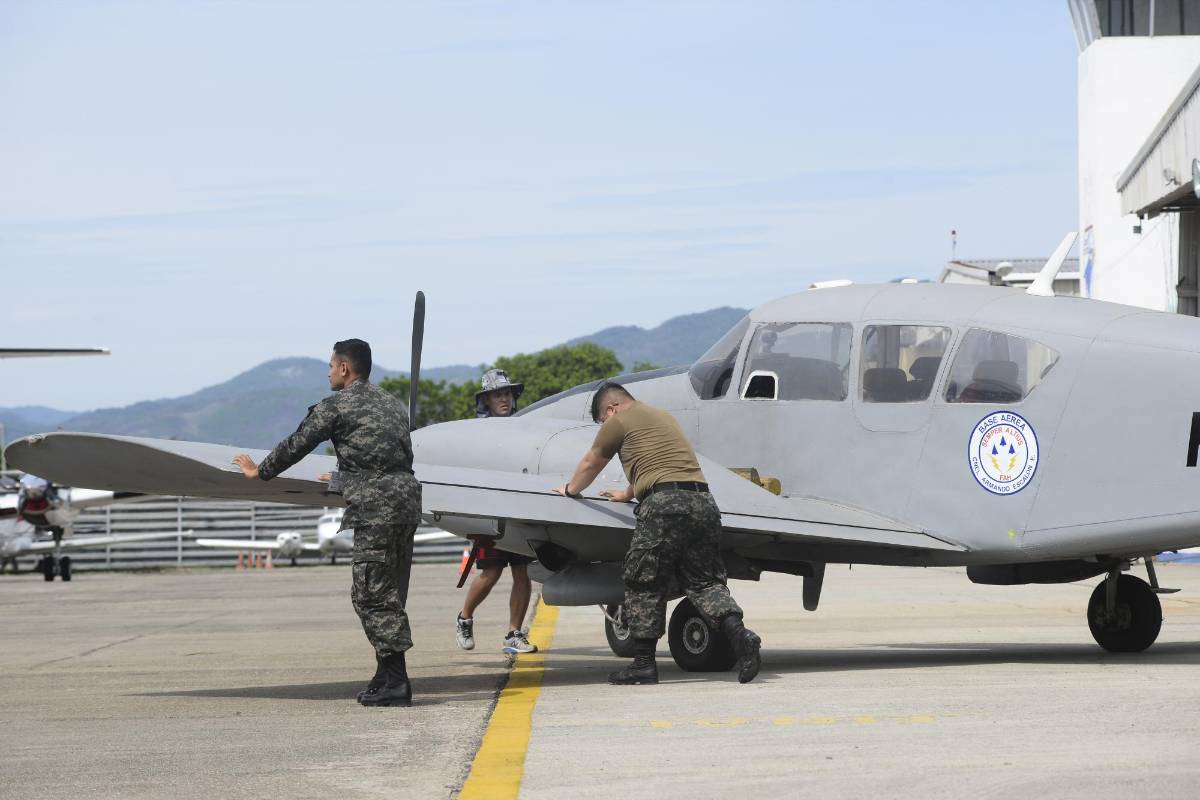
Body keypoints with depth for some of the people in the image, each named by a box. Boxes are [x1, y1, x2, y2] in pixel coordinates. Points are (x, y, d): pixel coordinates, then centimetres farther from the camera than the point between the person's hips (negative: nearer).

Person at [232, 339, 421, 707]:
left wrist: (260, 471, 24)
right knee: (385, 593, 13)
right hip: (408, 500, 8)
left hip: (376, 508, -8)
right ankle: (388, 677, 12)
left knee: (373, 594, -6)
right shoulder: (393, 404, 23)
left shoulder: (335, 406, -1)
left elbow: (296, 445, 7)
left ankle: (395, 681, -10)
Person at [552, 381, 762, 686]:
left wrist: (571, 489, 41)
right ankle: (738, 633, -16)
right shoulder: (664, 416, 30)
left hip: (664, 504, -7)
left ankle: (644, 663, 6)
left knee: (644, 583, 4)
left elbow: (590, 465, 22)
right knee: (704, 581, 7)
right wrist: (627, 494, 61)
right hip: (703, 500, 7)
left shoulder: (619, 422, 7)